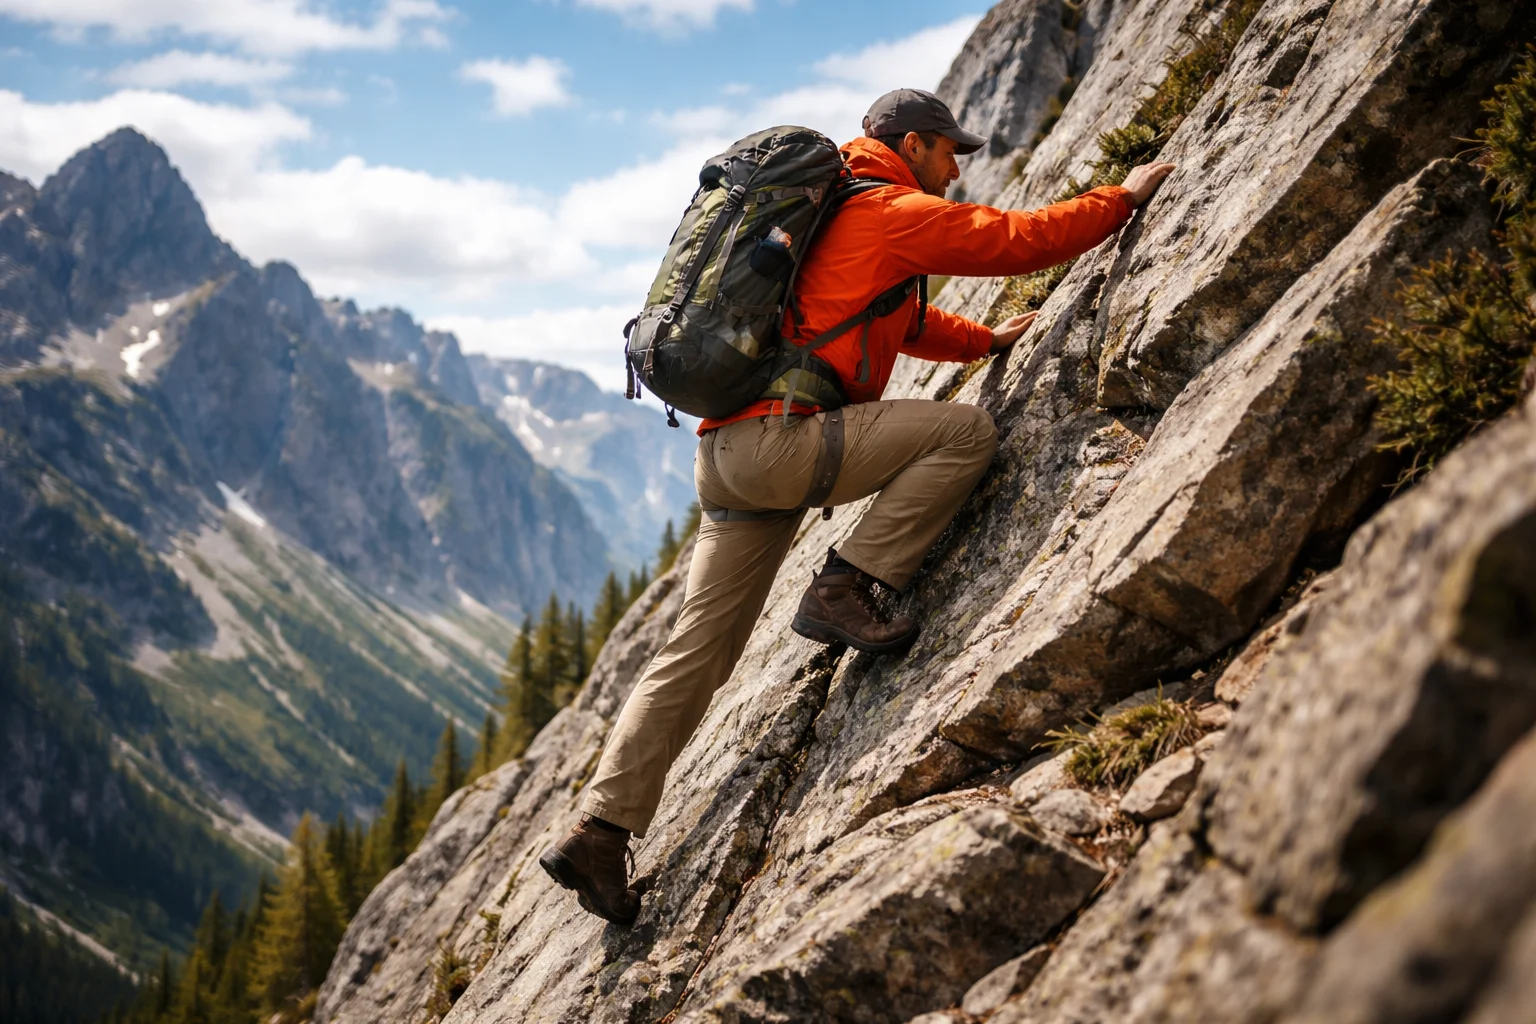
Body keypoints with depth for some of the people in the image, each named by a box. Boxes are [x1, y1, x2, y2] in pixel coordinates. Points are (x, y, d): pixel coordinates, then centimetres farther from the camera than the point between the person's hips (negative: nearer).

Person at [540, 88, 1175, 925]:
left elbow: (901, 321, 39)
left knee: (697, 654, 9)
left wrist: (988, 339, 35)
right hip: (779, 438, -9)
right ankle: (845, 589, -9)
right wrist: (1125, 197, 14)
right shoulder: (893, 212, -1)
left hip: (726, 451, 9)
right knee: (967, 431, -7)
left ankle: (598, 831, 8)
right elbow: (1024, 239, 1)